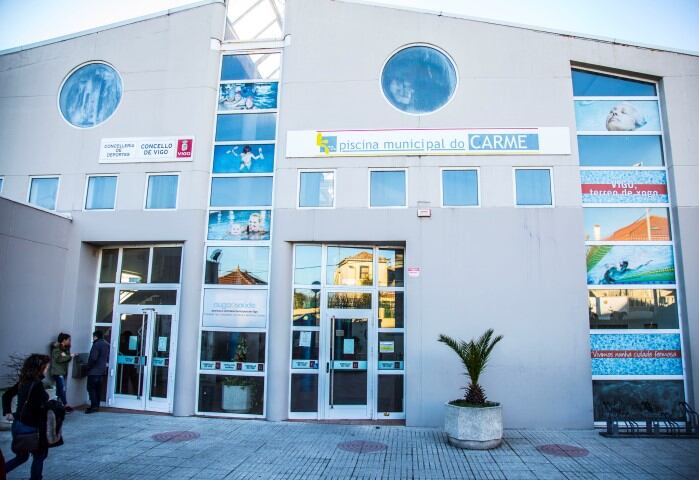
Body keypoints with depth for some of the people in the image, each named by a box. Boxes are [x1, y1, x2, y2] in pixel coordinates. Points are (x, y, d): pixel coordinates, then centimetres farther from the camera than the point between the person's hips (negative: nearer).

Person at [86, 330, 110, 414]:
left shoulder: (97, 344, -16)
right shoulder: (107, 345, 12)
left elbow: (93, 358, -20)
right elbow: (108, 358, 16)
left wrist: (88, 367, -9)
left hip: (94, 371, -8)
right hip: (102, 370, 8)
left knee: (91, 388, -4)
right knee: (98, 389, 12)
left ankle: (94, 406, -9)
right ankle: (97, 406, 14)